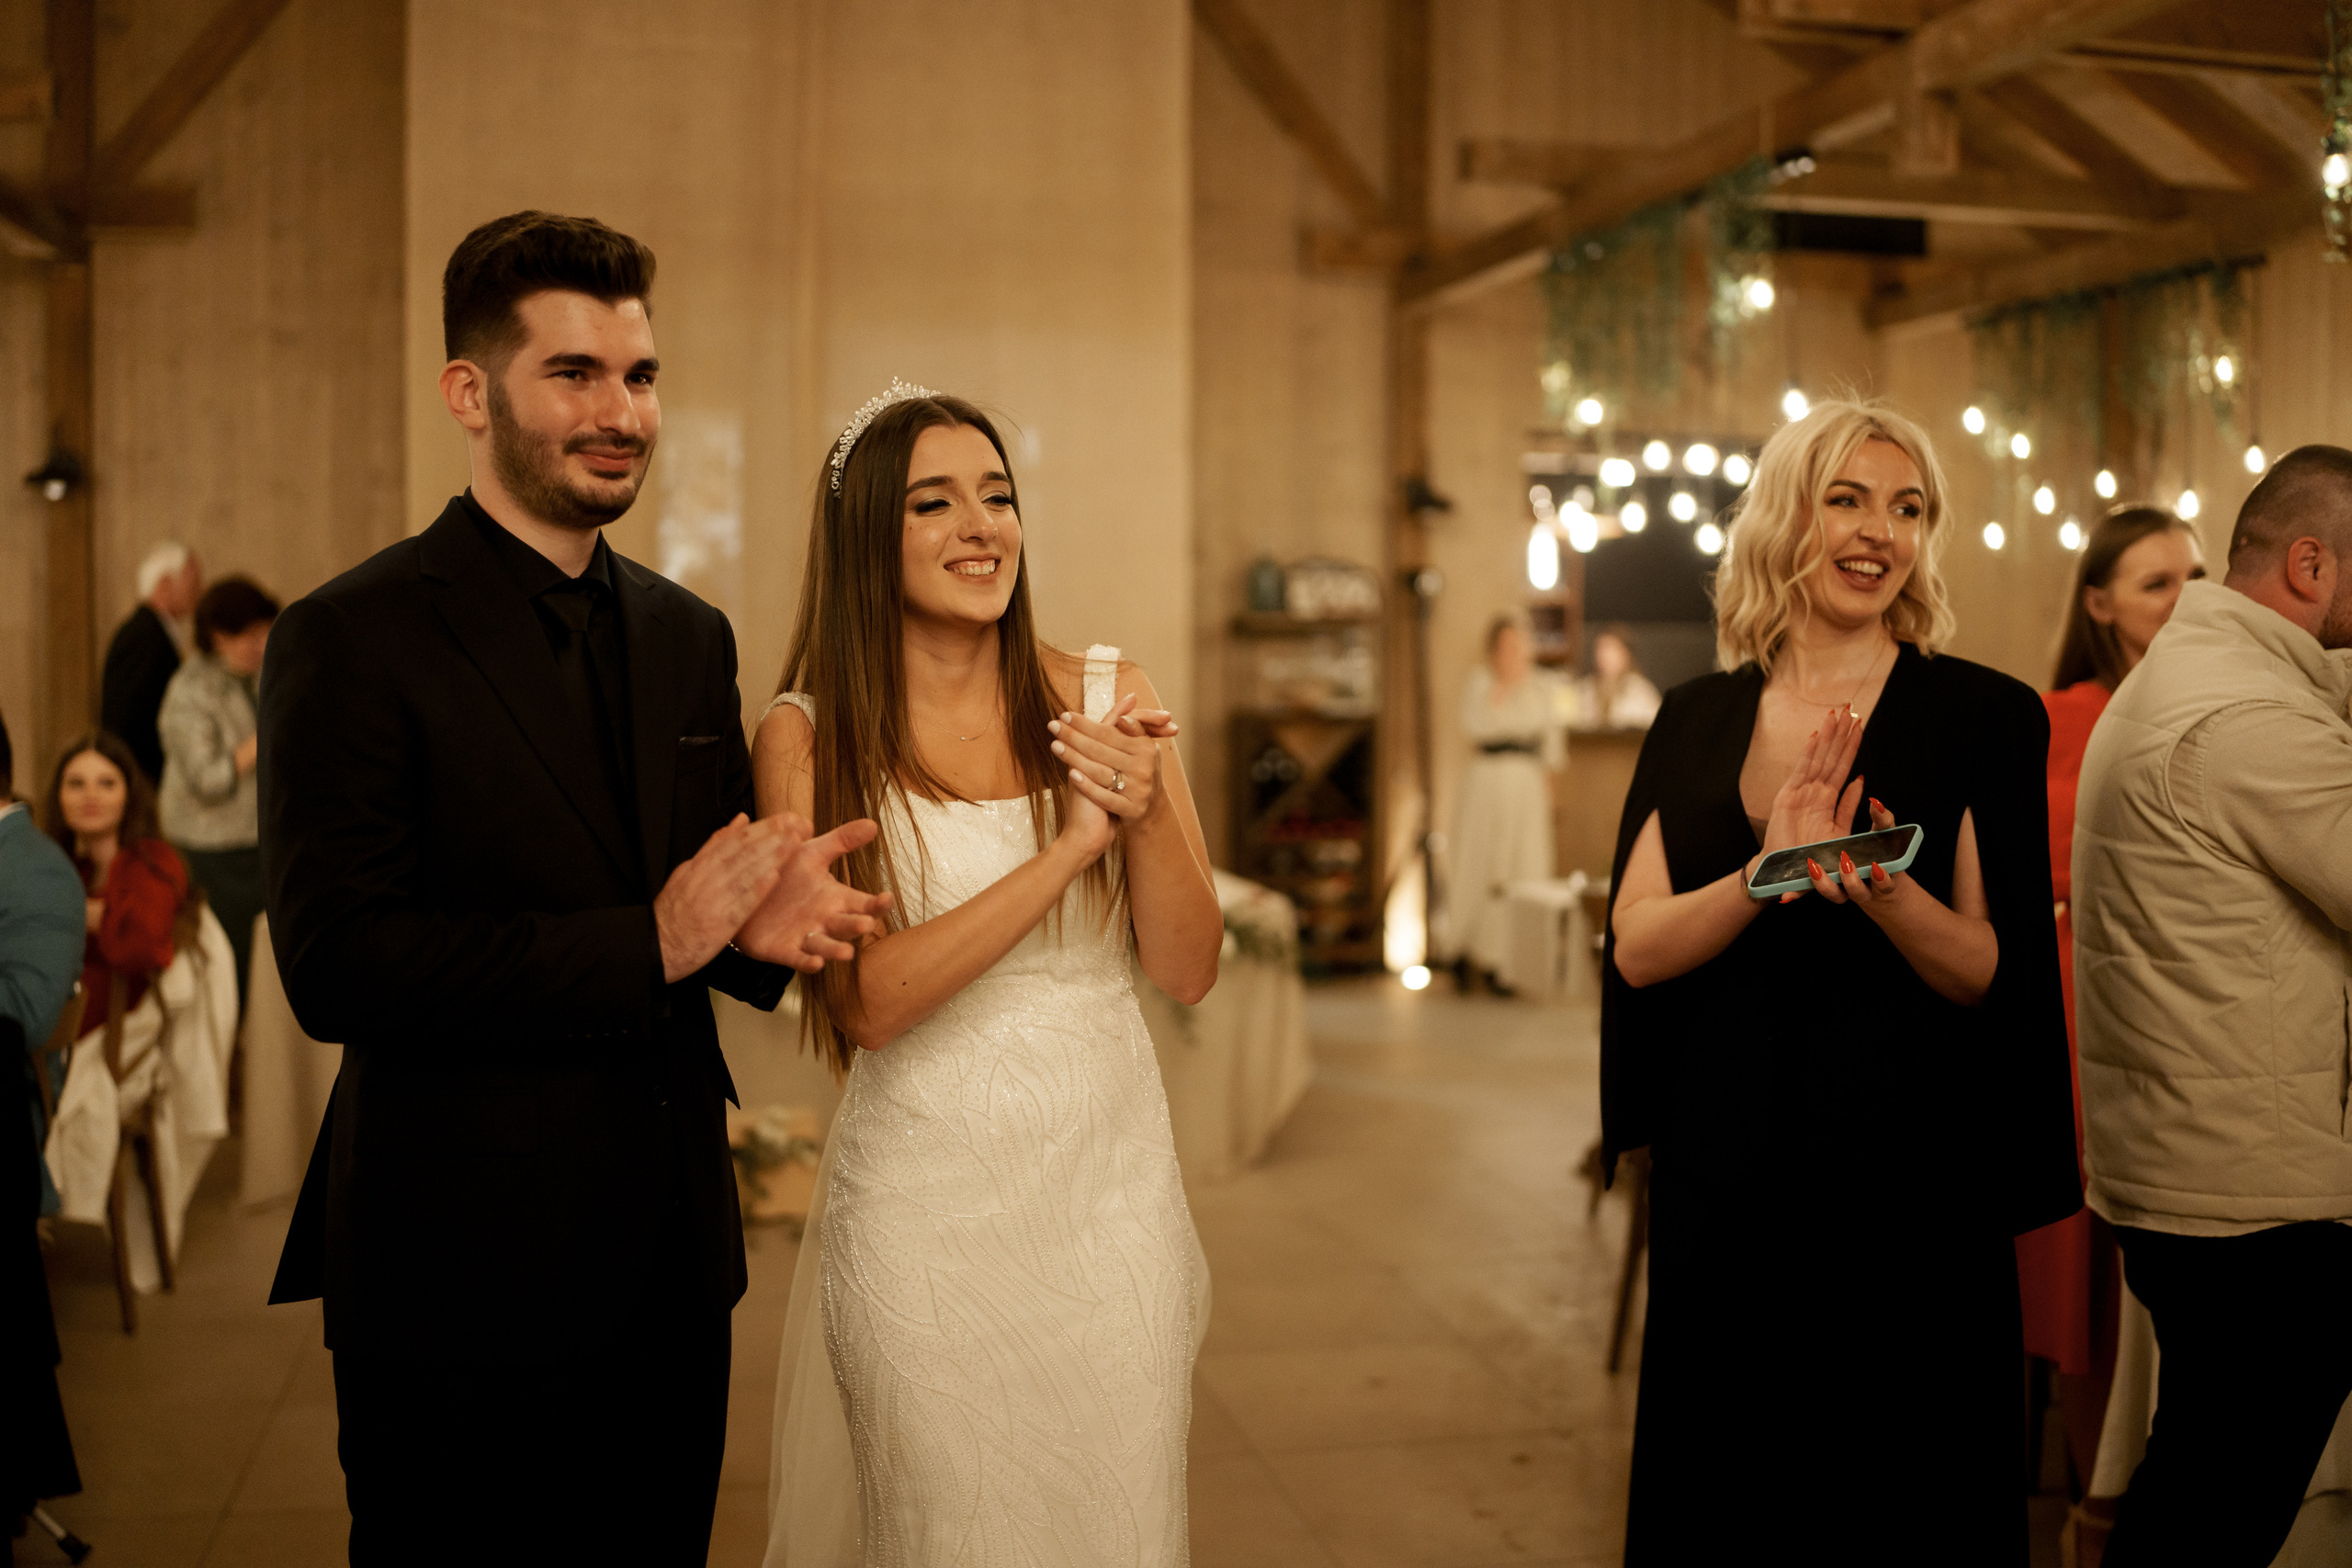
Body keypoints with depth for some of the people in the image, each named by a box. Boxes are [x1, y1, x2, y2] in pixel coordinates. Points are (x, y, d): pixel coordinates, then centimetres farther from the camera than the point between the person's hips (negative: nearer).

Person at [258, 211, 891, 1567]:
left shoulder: (691, 636, 10)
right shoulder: (354, 640, -11)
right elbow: (336, 967, -19)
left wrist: (761, 920, -8)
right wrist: (648, 943, -20)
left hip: (671, 1261, 6)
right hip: (464, 1277, -6)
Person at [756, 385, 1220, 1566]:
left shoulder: (1108, 701, 0)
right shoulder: (806, 734, -6)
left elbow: (1188, 971, 1)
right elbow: (866, 1001, -15)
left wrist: (1146, 814, -18)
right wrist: (1068, 848, -20)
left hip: (1108, 1189, 2)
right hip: (924, 1204, -2)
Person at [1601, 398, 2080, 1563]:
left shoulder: (1983, 715, -4)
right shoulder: (1696, 721, 5)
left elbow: (1989, 974, -7)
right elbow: (1636, 945, -3)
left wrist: (1881, 891, -27)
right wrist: (1763, 877, -22)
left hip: (1909, 1178, -3)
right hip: (1722, 1171, 3)